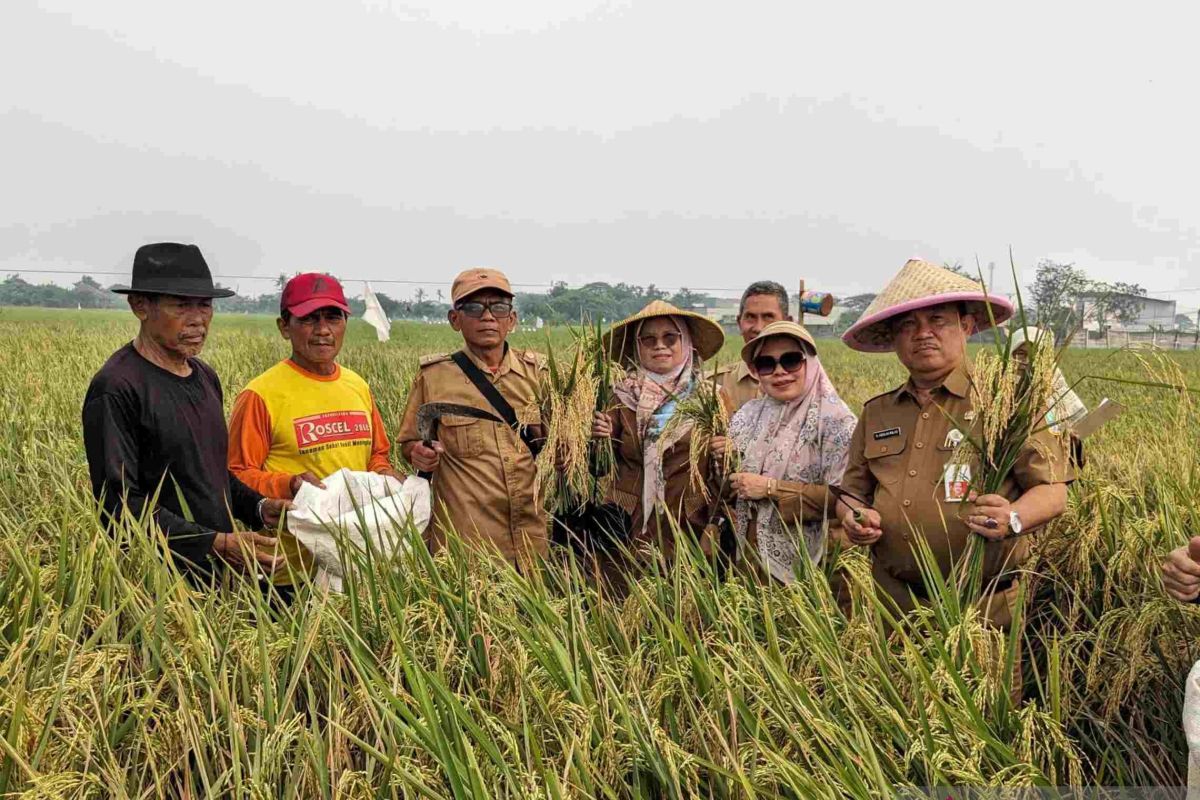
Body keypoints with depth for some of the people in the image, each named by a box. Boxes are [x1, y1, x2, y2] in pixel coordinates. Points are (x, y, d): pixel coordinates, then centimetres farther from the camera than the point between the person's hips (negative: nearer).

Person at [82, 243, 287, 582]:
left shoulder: (206, 377, 11)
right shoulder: (116, 388, -15)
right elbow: (120, 502, -18)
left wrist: (258, 507, 3)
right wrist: (216, 543, -23)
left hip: (222, 569, 7)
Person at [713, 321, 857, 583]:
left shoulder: (835, 421, -11)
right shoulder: (748, 415, 4)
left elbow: (845, 498, -19)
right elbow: (726, 490, 13)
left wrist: (772, 489, -20)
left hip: (805, 565, -4)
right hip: (748, 556, 5)